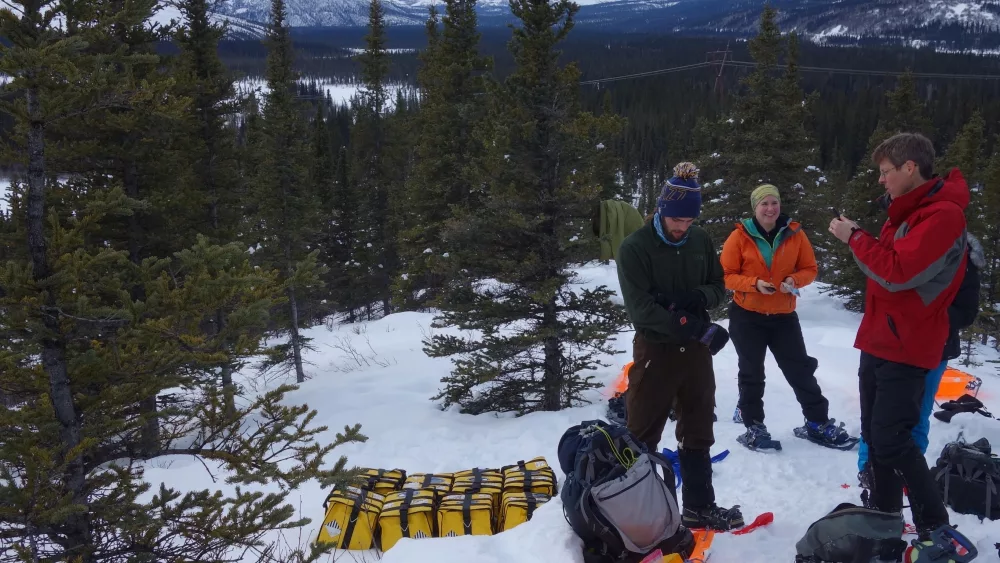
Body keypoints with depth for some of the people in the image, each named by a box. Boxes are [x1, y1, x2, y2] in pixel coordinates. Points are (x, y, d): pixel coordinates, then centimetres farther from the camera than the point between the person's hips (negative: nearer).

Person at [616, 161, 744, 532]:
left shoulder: (701, 241, 3)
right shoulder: (635, 247, -14)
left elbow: (719, 287, 11)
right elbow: (639, 306, -20)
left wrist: (698, 297, -15)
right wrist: (699, 329, -24)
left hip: (696, 350, 5)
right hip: (655, 350, -5)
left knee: (698, 433, 15)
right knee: (641, 437, 2)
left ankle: (699, 506, 29)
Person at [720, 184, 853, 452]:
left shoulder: (795, 234, -2)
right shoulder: (740, 236, -9)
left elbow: (809, 269, 4)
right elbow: (726, 275, -8)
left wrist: (794, 280, -17)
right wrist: (754, 283, -22)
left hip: (783, 315, 2)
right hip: (746, 316, -2)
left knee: (801, 369, 7)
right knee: (752, 373, 7)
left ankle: (818, 423, 21)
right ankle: (754, 427, 18)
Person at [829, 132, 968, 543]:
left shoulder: (943, 215, -18)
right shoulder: (907, 211, 13)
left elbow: (898, 273, -25)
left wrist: (855, 237, -14)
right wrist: (857, 238, 3)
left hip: (905, 348, -9)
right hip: (879, 341, 9)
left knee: (891, 439, -8)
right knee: (874, 435, 14)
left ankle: (935, 527, 7)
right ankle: (884, 515, 26)